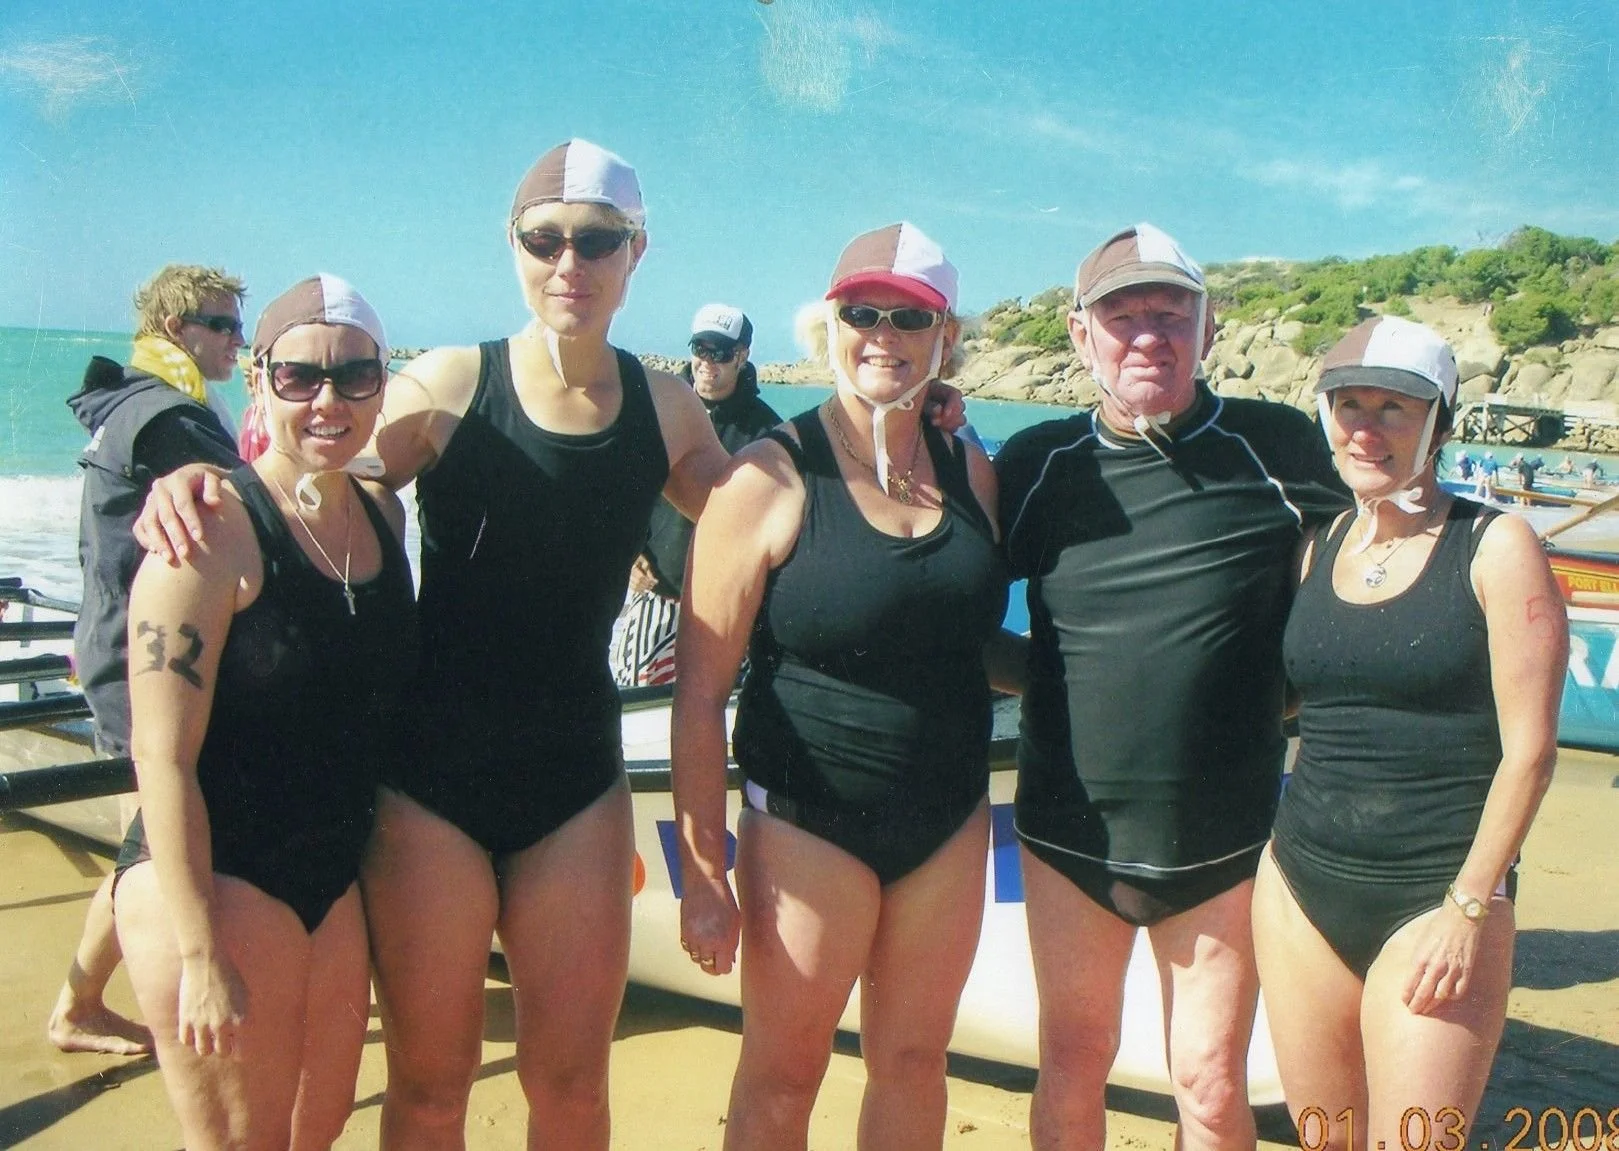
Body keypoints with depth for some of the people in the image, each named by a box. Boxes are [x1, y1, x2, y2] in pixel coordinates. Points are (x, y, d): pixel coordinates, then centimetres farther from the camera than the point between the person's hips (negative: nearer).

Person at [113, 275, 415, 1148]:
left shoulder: (382, 514, 5)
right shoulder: (217, 528, -16)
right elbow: (162, 756, -18)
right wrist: (202, 958, -19)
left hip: (336, 881, 7)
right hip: (215, 883, -7)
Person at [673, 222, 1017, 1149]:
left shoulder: (971, 473, 4)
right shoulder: (770, 480, -13)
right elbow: (701, 692, -13)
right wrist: (703, 874, -14)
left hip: (949, 818, 5)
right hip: (809, 821, -5)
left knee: (913, 1061, 17)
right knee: (783, 1075, 9)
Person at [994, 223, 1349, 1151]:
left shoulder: (1278, 446, -5)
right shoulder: (1036, 464, -1)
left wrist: (1271, 702, -4)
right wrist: (1060, 686, -4)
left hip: (1225, 836, -1)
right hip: (1071, 831, 2)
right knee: (1074, 1064, 15)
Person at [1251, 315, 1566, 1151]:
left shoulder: (1493, 547, -5)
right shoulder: (1318, 550, 9)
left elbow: (1528, 747, -9)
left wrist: (1469, 906, -12)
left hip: (1436, 894, -4)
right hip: (1302, 885, 5)